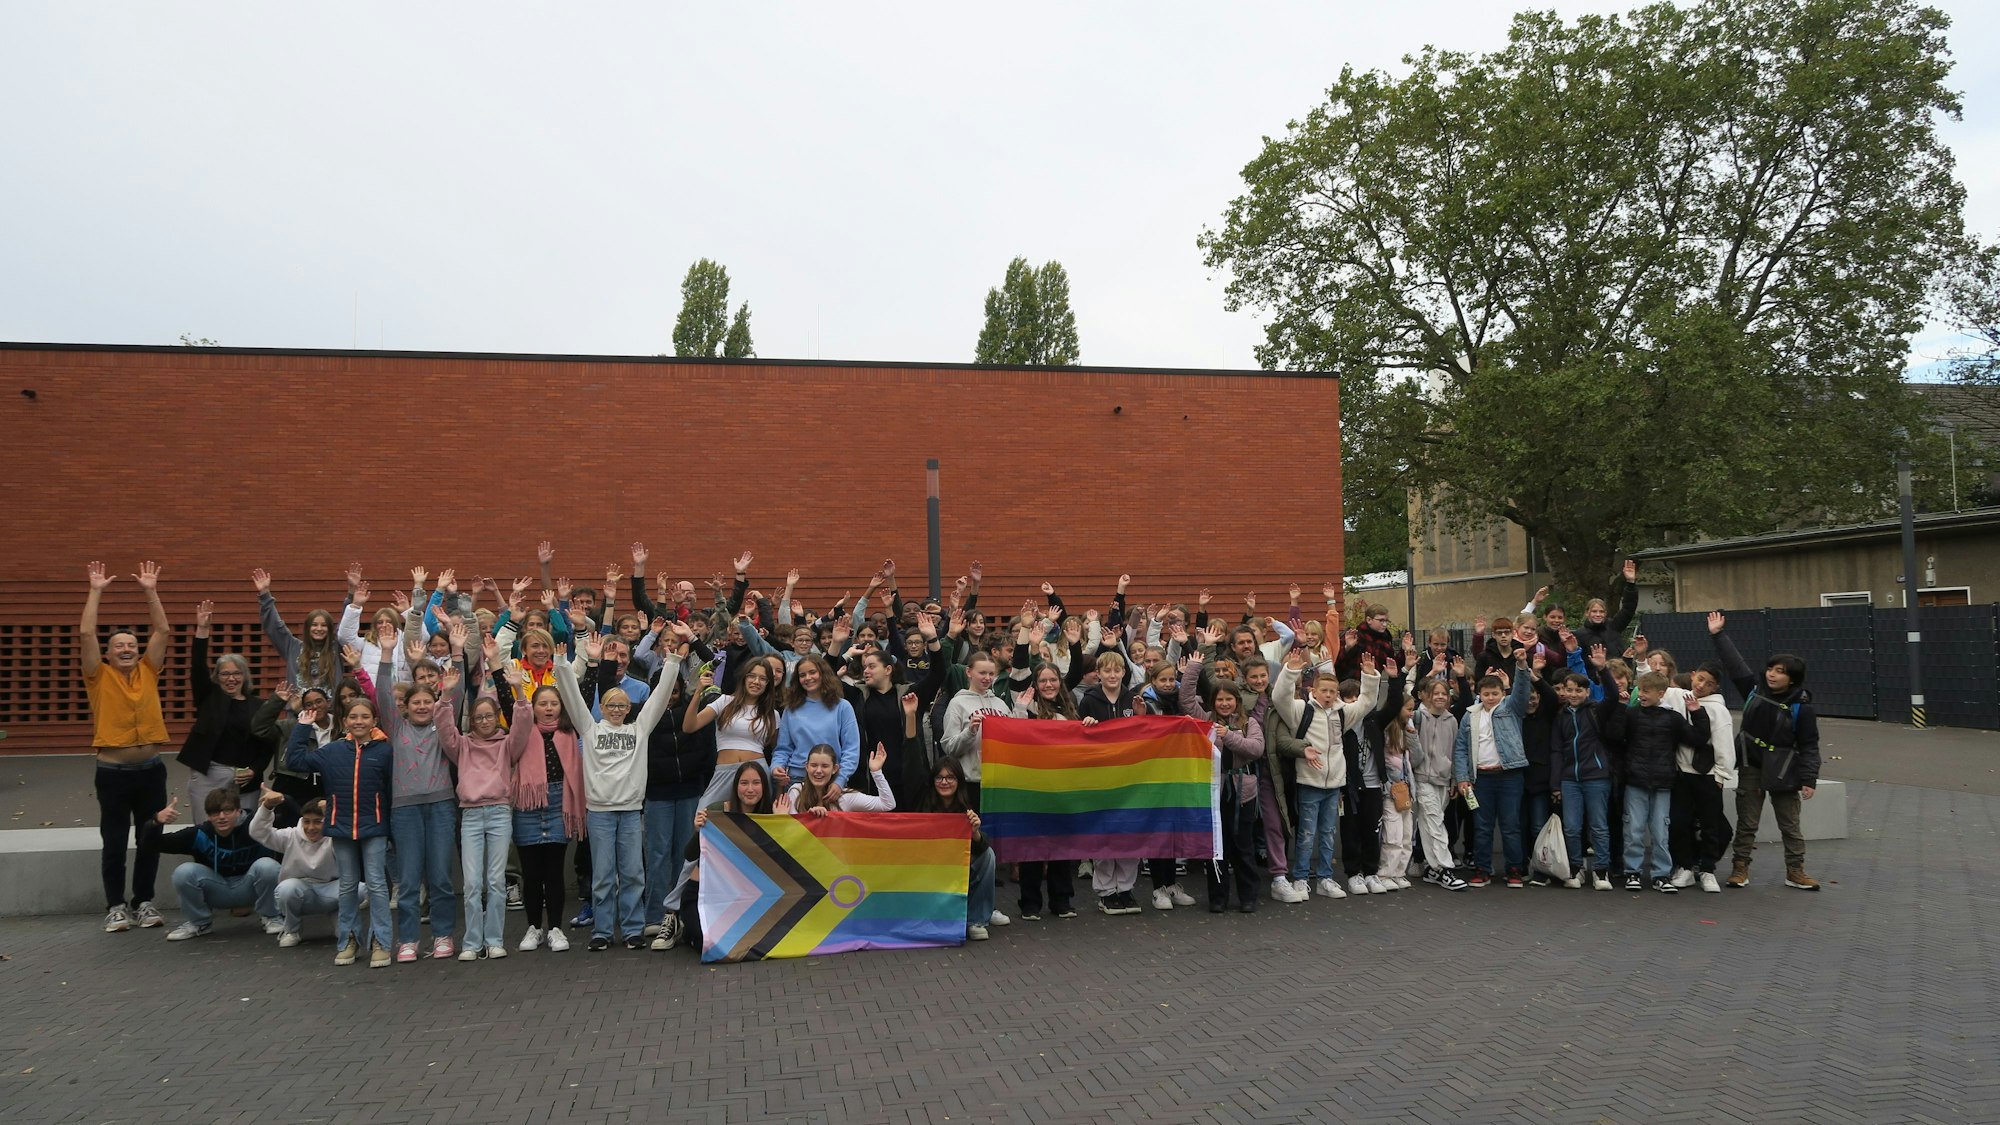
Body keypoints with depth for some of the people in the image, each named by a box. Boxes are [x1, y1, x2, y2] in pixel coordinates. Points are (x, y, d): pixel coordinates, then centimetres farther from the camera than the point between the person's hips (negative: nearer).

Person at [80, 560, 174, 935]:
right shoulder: (99, 676, 0)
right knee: (114, 842, 3)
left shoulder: (148, 672, 6)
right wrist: (96, 591, -7)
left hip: (151, 769, 2)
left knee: (150, 839, 8)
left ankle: (143, 902, 20)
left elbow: (162, 631, 1)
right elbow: (86, 633, -8)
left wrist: (150, 591, -1)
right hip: (112, 772, -2)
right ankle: (116, 906, 15)